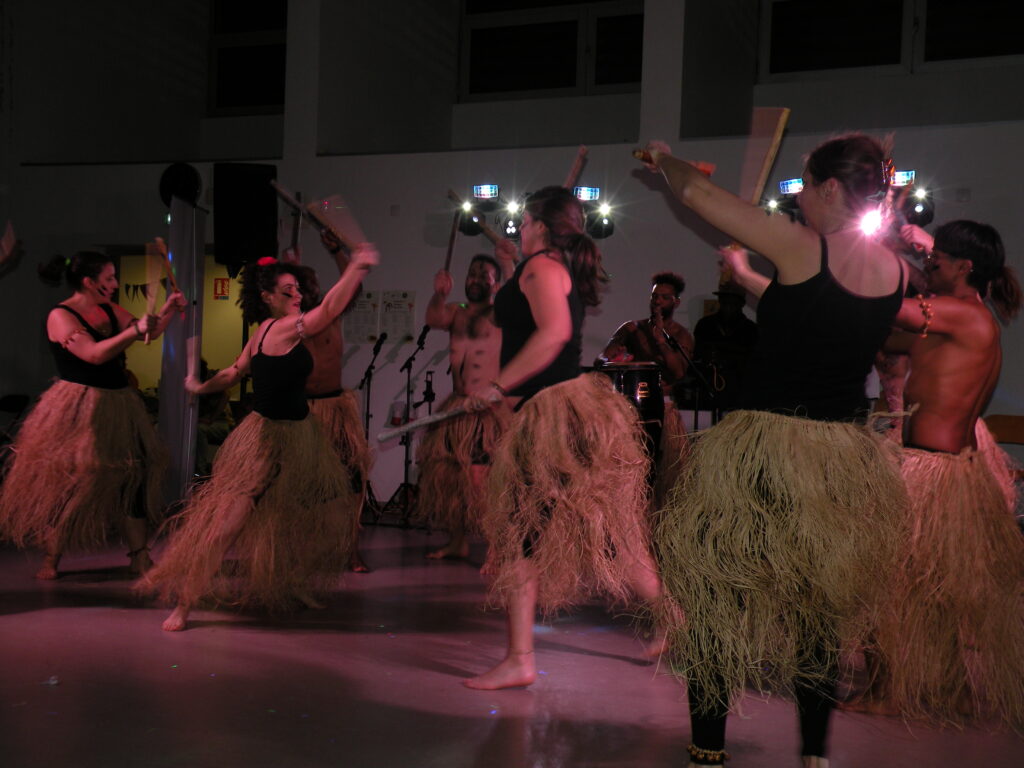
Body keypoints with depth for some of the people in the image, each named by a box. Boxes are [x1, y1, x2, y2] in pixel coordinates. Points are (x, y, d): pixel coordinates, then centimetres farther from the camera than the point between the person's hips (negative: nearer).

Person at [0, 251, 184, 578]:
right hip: (78, 408, -7)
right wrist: (133, 331, -24)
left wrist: (166, 312, -2)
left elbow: (148, 332, 15)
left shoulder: (109, 311, 9)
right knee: (69, 480, -2)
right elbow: (95, 354, -22)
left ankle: (139, 557, 13)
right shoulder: (60, 316, -11)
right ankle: (51, 560, 13)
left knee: (135, 476, 5)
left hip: (117, 405, 7)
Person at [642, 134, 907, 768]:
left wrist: (665, 158, 15)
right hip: (844, 458, 6)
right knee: (821, 608, 19)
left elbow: (700, 194, -5)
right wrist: (755, 282, 32)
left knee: (719, 595, 8)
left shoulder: (802, 248, -13)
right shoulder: (896, 273, 3)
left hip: (764, 448, -5)